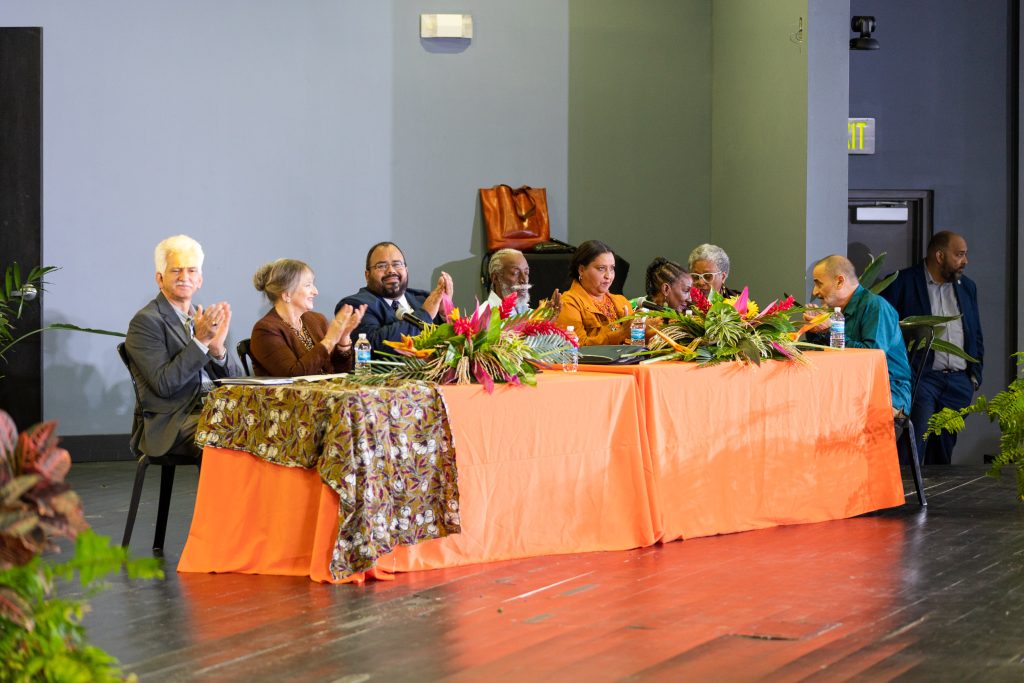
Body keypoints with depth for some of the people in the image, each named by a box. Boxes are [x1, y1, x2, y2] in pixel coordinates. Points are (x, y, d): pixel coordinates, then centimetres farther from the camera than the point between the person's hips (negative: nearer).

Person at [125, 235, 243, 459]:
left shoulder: (205, 317, 19)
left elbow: (235, 380, 13)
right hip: (172, 423, -6)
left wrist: (218, 348, -8)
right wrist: (200, 341, -17)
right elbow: (164, 384, -12)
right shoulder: (146, 321, -1)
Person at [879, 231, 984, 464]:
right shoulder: (904, 283, -4)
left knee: (944, 450, 9)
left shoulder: (967, 287, 16)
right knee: (914, 445, -16)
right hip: (922, 377, -5)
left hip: (959, 383, 5)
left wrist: (975, 375, 13)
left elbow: (976, 335, 22)